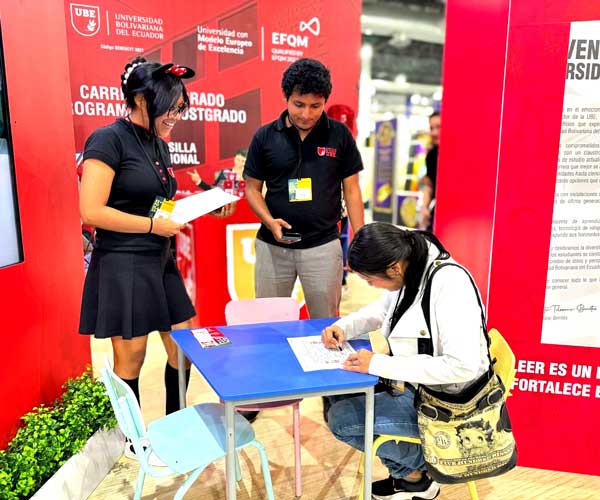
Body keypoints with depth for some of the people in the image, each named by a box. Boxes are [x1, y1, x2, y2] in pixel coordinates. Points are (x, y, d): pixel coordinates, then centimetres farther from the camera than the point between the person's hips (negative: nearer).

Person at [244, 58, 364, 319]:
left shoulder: (340, 135, -1)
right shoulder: (265, 136, 0)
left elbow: (351, 189, 3)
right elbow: (252, 187, 5)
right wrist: (269, 220, -13)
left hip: (323, 246, 0)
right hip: (272, 246, 1)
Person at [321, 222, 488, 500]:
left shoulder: (449, 283, -29)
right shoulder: (410, 269, -4)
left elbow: (463, 366, -32)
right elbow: (382, 309, 14)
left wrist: (379, 364, -31)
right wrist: (343, 326, -4)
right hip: (414, 382, 9)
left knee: (341, 419, -11)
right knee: (339, 391, 8)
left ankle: (414, 474, 13)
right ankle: (406, 466, 19)